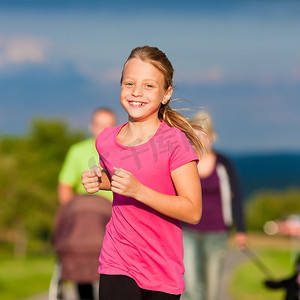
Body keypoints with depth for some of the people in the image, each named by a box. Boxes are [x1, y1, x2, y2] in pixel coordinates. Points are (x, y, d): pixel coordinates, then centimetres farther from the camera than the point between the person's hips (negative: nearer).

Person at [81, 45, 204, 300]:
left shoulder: (174, 141, -12)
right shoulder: (106, 140, 2)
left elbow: (193, 212, -16)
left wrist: (138, 191, -24)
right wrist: (99, 181, 3)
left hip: (163, 268, -2)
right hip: (117, 263, 2)